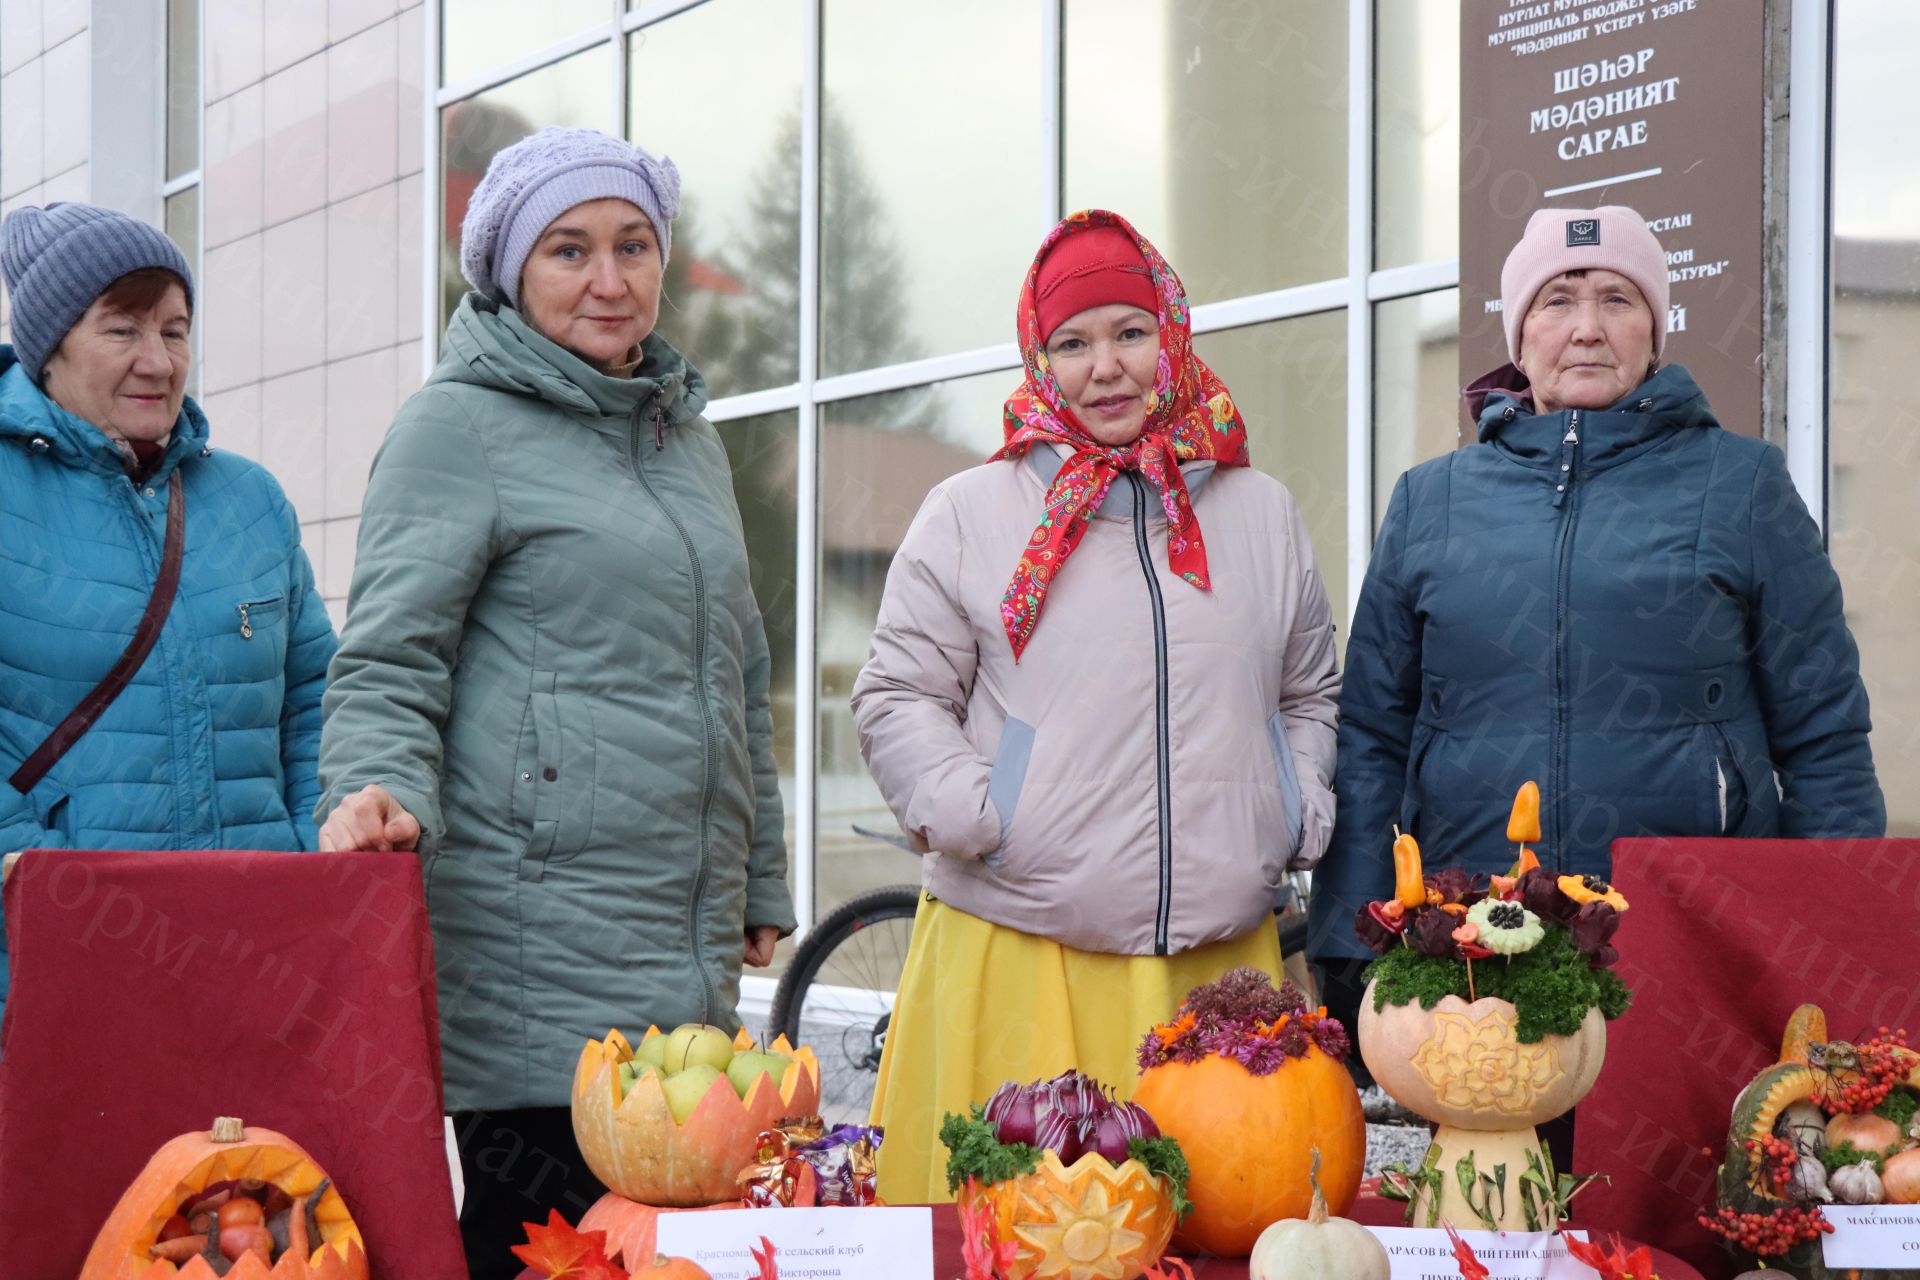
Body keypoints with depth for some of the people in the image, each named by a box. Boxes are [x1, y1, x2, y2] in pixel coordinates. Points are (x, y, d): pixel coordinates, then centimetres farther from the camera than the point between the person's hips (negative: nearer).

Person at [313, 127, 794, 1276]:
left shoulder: (689, 435, 21)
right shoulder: (462, 426, -1)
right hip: (537, 952, -7)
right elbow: (389, 661, -5)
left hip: (689, 960, 7)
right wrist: (378, 791, -25)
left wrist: (761, 887, 27)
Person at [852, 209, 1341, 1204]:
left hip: (1221, 957, 3)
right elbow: (898, 699, 6)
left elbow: (1312, 695, 25)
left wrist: (1300, 815, 10)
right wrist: (973, 817, -7)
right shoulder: (969, 514, 6)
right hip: (1017, 959, -2)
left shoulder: (1262, 514, 16)